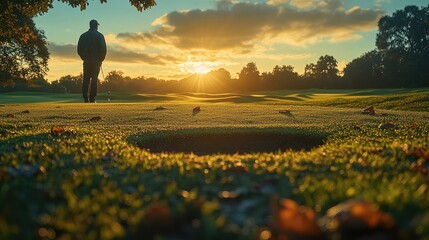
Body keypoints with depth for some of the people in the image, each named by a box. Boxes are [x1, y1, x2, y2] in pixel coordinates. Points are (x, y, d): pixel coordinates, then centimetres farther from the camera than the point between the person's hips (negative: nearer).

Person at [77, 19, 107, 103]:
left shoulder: (83, 35, 9)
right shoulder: (99, 35, -1)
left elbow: (79, 49, 8)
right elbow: (104, 49, -7)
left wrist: (84, 58, 16)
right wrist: (101, 59, 4)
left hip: (86, 61, 3)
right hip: (96, 61, -3)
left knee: (86, 79, 6)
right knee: (94, 79, -1)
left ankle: (86, 98, 1)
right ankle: (92, 98, -5)